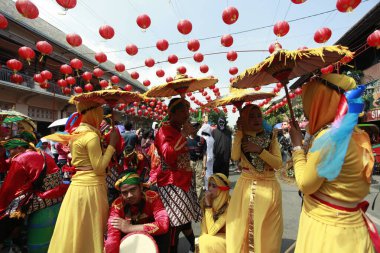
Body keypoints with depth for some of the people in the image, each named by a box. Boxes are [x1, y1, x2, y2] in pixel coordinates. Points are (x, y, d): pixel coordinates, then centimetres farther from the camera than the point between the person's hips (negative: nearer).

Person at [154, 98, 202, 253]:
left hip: (183, 180, 8)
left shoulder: (178, 130, 12)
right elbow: (168, 156, -33)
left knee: (184, 218, 17)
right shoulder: (165, 130, -15)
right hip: (172, 182, -8)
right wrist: (184, 134, -30)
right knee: (175, 222, -3)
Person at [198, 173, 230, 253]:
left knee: (205, 242, -28)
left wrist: (208, 205, -31)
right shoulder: (209, 200, -9)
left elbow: (211, 231, -26)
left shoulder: (229, 205, -27)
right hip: (216, 237, 4)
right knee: (202, 240, -25)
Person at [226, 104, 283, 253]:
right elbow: (235, 157, -16)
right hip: (245, 186, 1)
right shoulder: (241, 138, 4)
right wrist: (239, 132, -14)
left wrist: (259, 150, -18)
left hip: (268, 188, 0)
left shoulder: (271, 137, 2)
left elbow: (278, 164, -8)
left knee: (265, 230, 8)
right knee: (242, 228, 7)